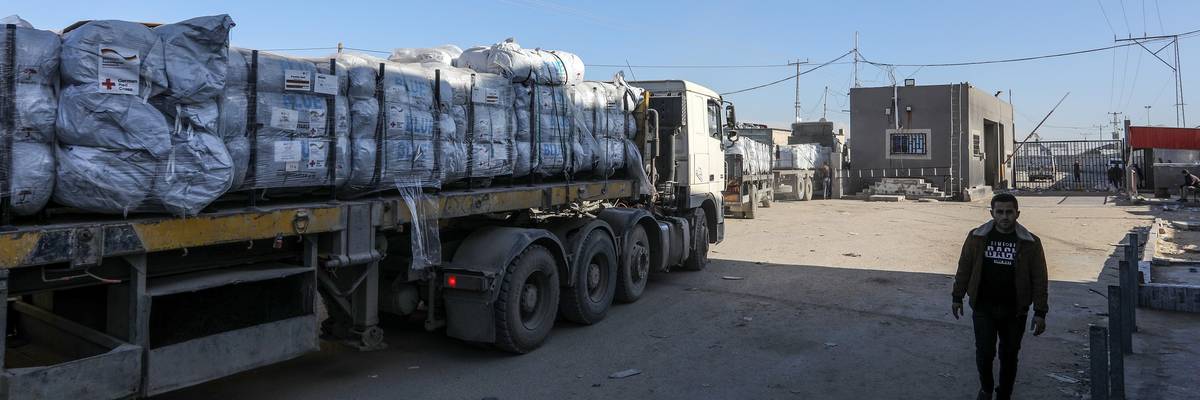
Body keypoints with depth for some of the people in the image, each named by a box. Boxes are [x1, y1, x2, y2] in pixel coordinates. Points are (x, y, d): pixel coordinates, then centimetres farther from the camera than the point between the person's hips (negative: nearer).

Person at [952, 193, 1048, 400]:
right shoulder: (977, 237, -3)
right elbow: (964, 268, 5)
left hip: (1015, 311, 0)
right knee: (984, 352, 2)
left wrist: (1040, 312, -5)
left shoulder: (1030, 243, -5)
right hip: (983, 308, 0)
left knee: (1009, 355, 11)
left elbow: (1039, 279, -2)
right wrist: (957, 297, 8)